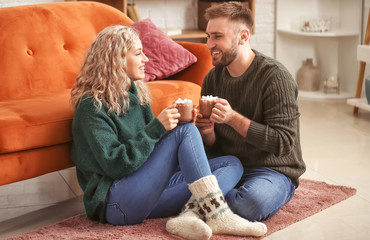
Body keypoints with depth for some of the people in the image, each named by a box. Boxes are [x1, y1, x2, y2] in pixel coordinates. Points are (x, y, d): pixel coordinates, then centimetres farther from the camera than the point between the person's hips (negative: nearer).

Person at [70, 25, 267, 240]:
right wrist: (157, 127, -21)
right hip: (115, 203, -9)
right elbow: (115, 164, -18)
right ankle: (218, 216, -27)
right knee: (186, 131, -20)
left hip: (150, 189, 9)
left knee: (232, 164, -1)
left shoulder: (135, 94, 16)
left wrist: (176, 121, 1)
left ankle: (189, 214, -29)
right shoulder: (92, 106, -9)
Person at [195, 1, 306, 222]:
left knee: (253, 202, -37)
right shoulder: (213, 78, 6)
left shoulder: (274, 76, -13)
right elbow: (213, 148, 11)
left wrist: (233, 118, -26)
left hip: (273, 170, -5)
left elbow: (283, 143, -19)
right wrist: (208, 133, -14)